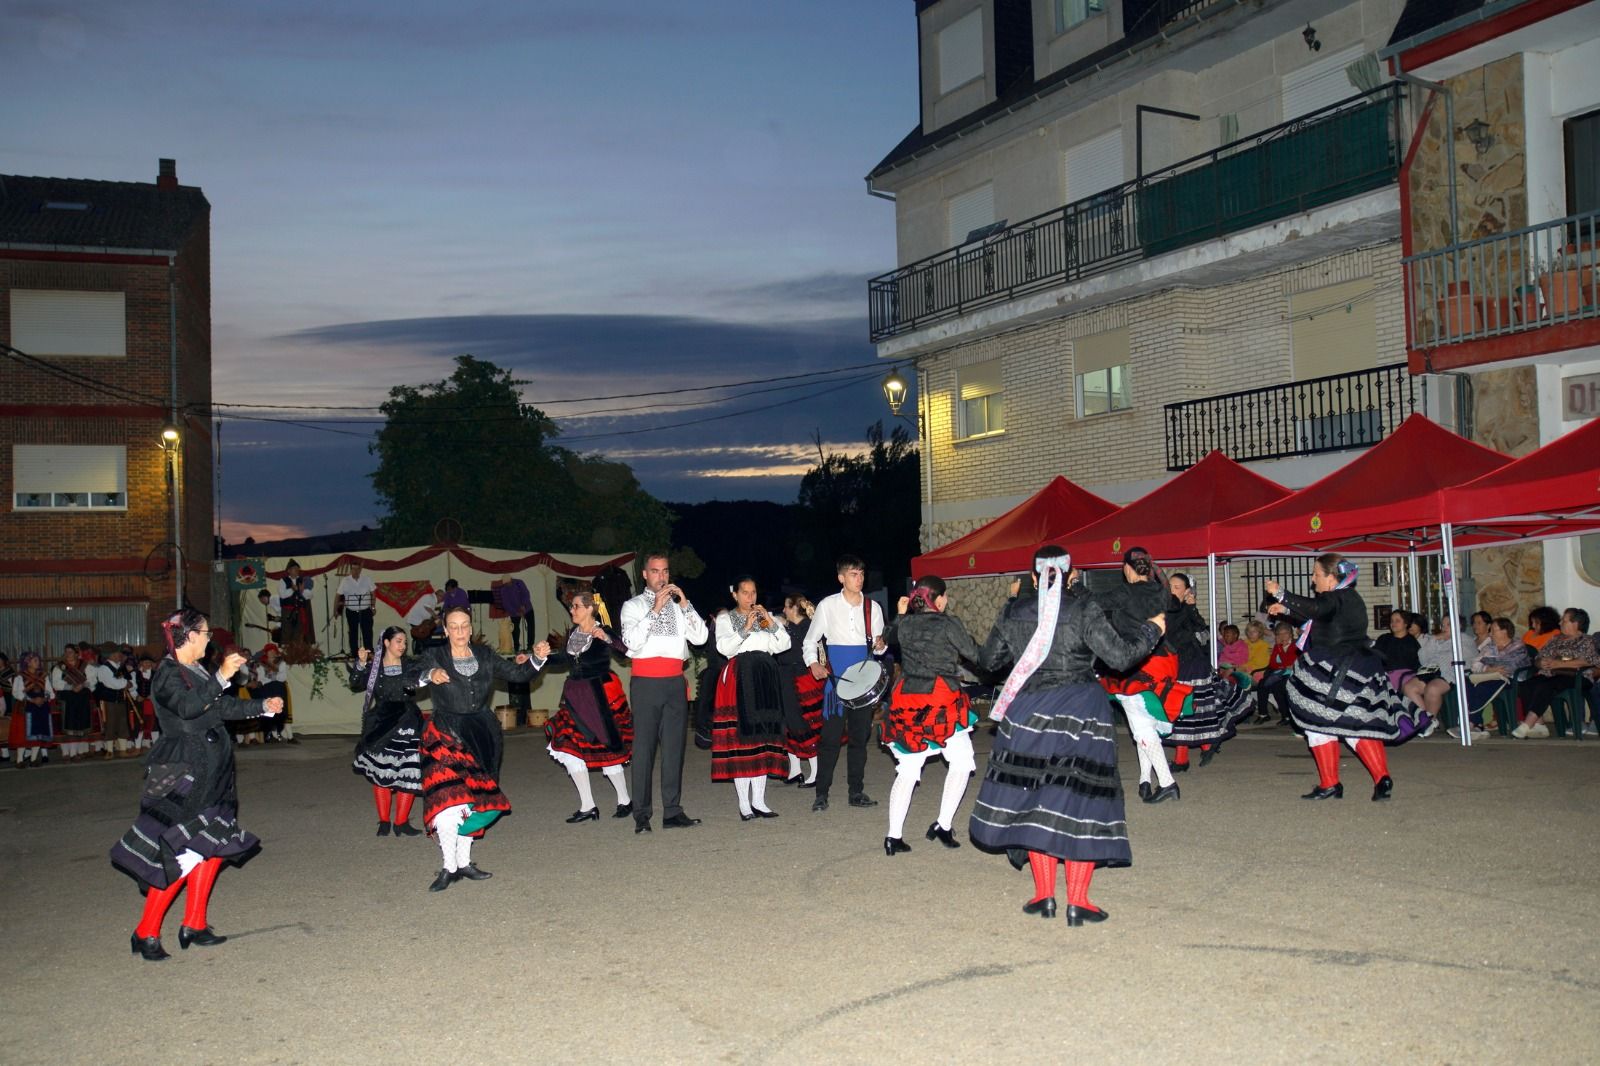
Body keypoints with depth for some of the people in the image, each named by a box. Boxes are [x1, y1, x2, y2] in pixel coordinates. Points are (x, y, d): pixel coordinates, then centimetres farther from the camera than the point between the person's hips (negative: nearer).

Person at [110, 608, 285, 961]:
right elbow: (188, 707, -30)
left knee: (212, 846, 9)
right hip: (182, 774, -9)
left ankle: (194, 925, 18)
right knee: (180, 854, -9)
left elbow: (223, 707, 25)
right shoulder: (168, 674, -13)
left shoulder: (198, 671, 13)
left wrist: (263, 706, 26)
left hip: (209, 773, 9)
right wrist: (222, 677, -31)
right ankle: (146, 933, 1)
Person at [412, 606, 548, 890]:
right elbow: (411, 679, -17)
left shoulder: (484, 656, 9)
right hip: (446, 734, -4)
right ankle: (449, 867, -13)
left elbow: (516, 673, 8)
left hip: (482, 735, 4)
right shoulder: (434, 656, -1)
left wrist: (537, 658, -9)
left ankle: (463, 863, 19)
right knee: (448, 797, -17)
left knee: (474, 798, 8)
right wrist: (430, 675, -38)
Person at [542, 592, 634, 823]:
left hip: (600, 697, -6)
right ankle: (587, 807, 10)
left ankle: (625, 801, 21)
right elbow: (564, 658, 22)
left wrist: (607, 638, -36)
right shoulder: (572, 633, 8)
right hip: (575, 697, 6)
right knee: (568, 748, 0)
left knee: (606, 749, 0)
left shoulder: (604, 632, -10)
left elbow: (625, 650, -22)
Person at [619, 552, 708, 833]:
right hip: (646, 683, -3)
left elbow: (700, 637, 3)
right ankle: (642, 816, -2)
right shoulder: (633, 606, 6)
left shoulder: (678, 606, 16)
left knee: (674, 747, 3)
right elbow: (632, 641, -11)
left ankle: (673, 812, 7)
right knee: (644, 747, -4)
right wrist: (655, 609, -15)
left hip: (675, 682, 4)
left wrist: (685, 604, -6)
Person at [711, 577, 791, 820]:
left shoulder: (766, 616, 19)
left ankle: (759, 800, 5)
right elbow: (723, 647, -6)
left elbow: (784, 644, 7)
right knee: (740, 736, -9)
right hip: (739, 678, -4)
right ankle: (744, 804, -7)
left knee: (764, 735, 0)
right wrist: (745, 629, -13)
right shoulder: (725, 618, 10)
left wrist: (770, 622, -5)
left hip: (766, 680, 4)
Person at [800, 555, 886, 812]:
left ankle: (857, 792, 15)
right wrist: (813, 663, -12)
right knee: (831, 735, -6)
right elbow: (810, 640, 6)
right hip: (836, 678, -3)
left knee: (860, 735, 7)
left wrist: (880, 646, -10)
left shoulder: (873, 607, 9)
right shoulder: (828, 605, 1)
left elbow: (879, 645, 13)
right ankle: (821, 794, 0)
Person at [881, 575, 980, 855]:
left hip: (905, 700, 5)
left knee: (907, 770, 9)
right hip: (941, 701, -5)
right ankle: (943, 825, 4)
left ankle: (894, 836, 6)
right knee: (961, 761, 10)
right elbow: (977, 656, -2)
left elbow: (887, 637, 29)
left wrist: (900, 614, 34)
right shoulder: (947, 625, -7)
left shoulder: (905, 624, 7)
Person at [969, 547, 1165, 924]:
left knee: (1034, 797, 12)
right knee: (1080, 798, 3)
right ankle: (1077, 902, 3)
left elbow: (988, 660, 12)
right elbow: (1120, 657, -8)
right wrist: (1152, 630, 8)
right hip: (1081, 713, -2)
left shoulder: (1012, 613, 3)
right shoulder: (1084, 610, -7)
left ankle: (1044, 895, 14)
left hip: (1028, 711, 3)